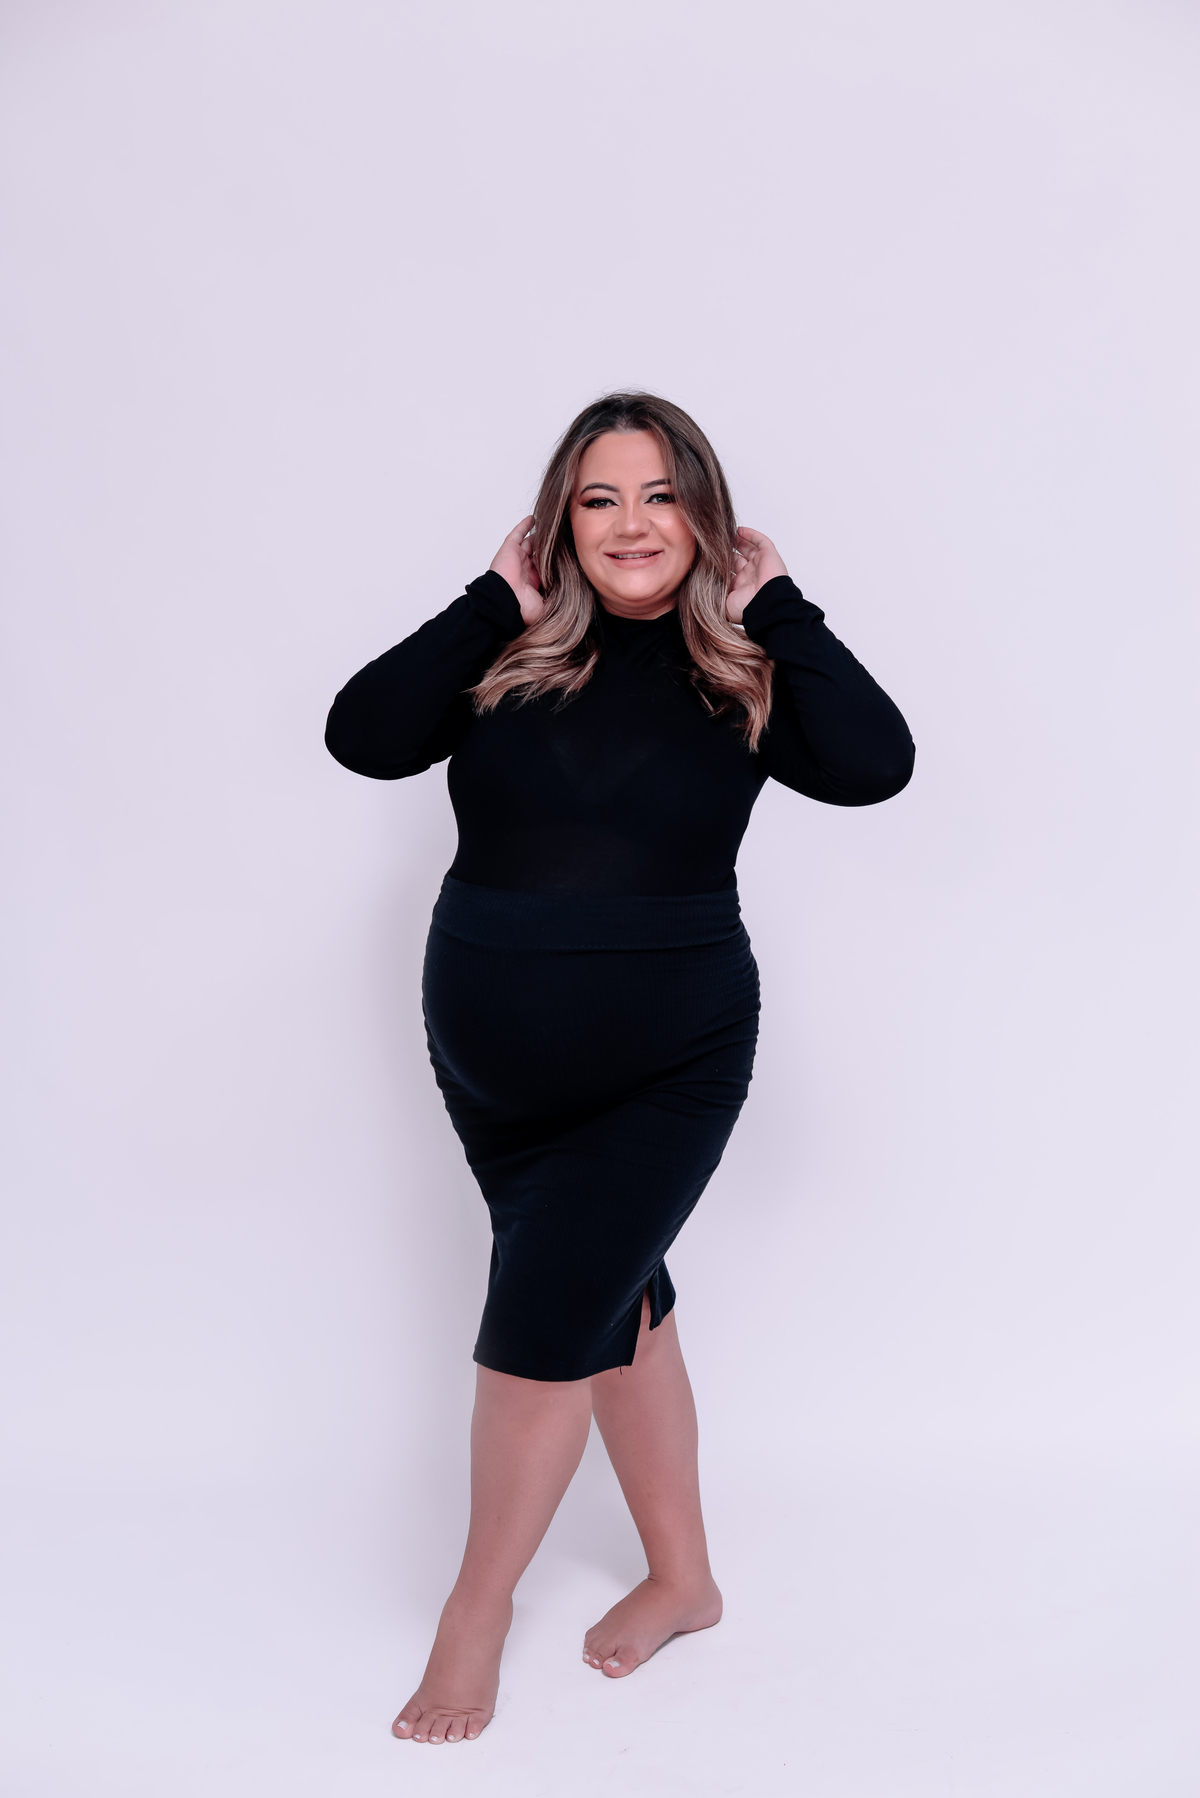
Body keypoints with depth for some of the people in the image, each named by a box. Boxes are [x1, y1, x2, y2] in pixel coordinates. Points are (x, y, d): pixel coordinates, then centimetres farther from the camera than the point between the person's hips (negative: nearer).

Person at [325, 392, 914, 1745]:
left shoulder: (742, 676, -5)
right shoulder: (509, 654, -2)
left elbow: (873, 766, -22)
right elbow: (363, 738, -16)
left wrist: (774, 608, -15)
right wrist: (495, 601, -14)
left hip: (668, 1071, -3)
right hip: (489, 1064, 3)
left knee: (542, 1316, -8)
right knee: (619, 1301, 16)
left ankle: (482, 1596, 19)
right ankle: (682, 1578, 37)